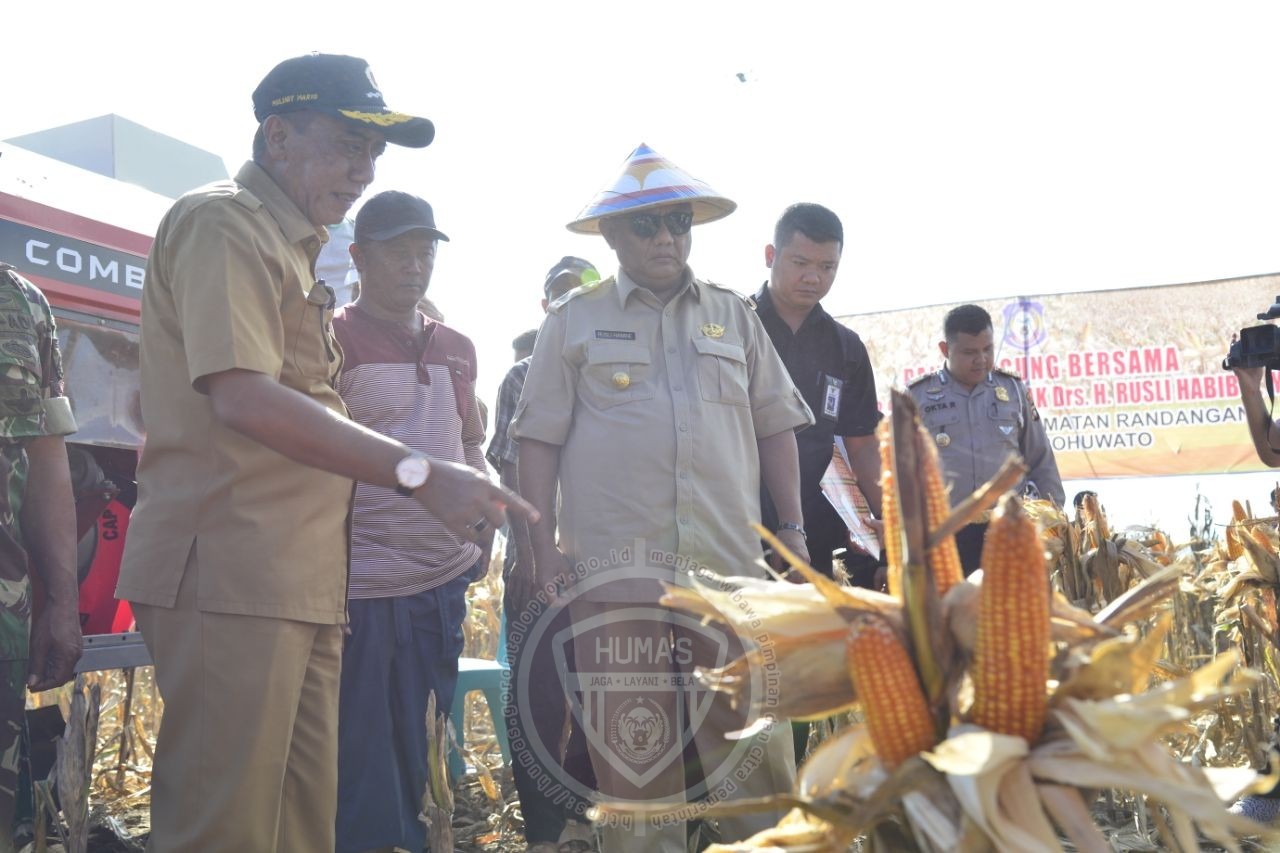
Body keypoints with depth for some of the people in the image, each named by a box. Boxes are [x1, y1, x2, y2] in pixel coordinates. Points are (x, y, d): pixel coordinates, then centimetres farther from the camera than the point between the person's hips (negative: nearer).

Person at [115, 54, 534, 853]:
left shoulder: (295, 248, 22)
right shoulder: (223, 223, -6)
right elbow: (243, 398, -21)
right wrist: (418, 473, -25)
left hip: (302, 582, 9)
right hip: (231, 575, -9)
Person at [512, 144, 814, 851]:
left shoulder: (734, 316, 14)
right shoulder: (573, 320, 7)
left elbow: (774, 428, 15)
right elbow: (539, 439, 5)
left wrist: (792, 531, 9)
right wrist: (543, 545, -2)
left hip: (730, 562, 2)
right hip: (613, 569, -1)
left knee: (749, 729, 3)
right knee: (632, 742, 6)